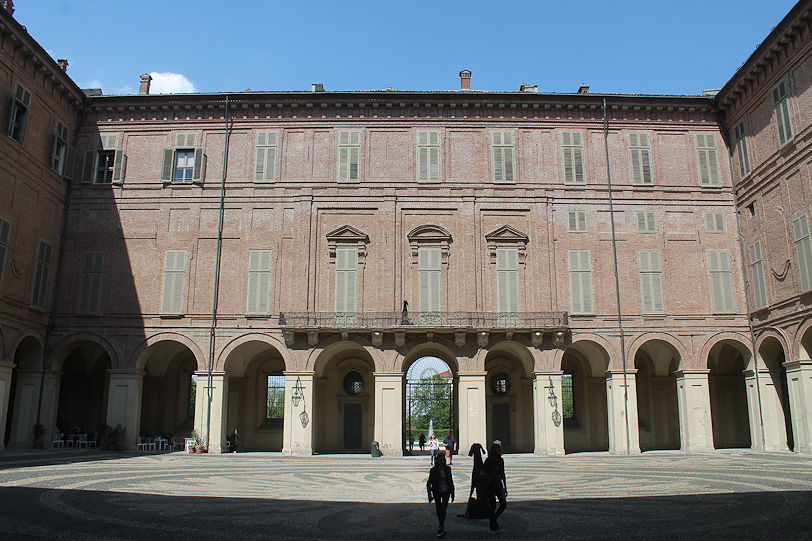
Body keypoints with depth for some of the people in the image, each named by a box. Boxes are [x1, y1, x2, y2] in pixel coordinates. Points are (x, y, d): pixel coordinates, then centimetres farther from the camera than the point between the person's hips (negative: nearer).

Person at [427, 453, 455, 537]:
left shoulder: (447, 469, -1)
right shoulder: (433, 470, -8)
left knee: (443, 509, -14)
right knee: (438, 510, 9)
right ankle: (442, 528, 25)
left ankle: (441, 528, -11)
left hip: (446, 492, 0)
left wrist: (452, 493, 12)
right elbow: (429, 483, -8)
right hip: (437, 493, 0)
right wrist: (429, 494, -19)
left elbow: (451, 481, 10)